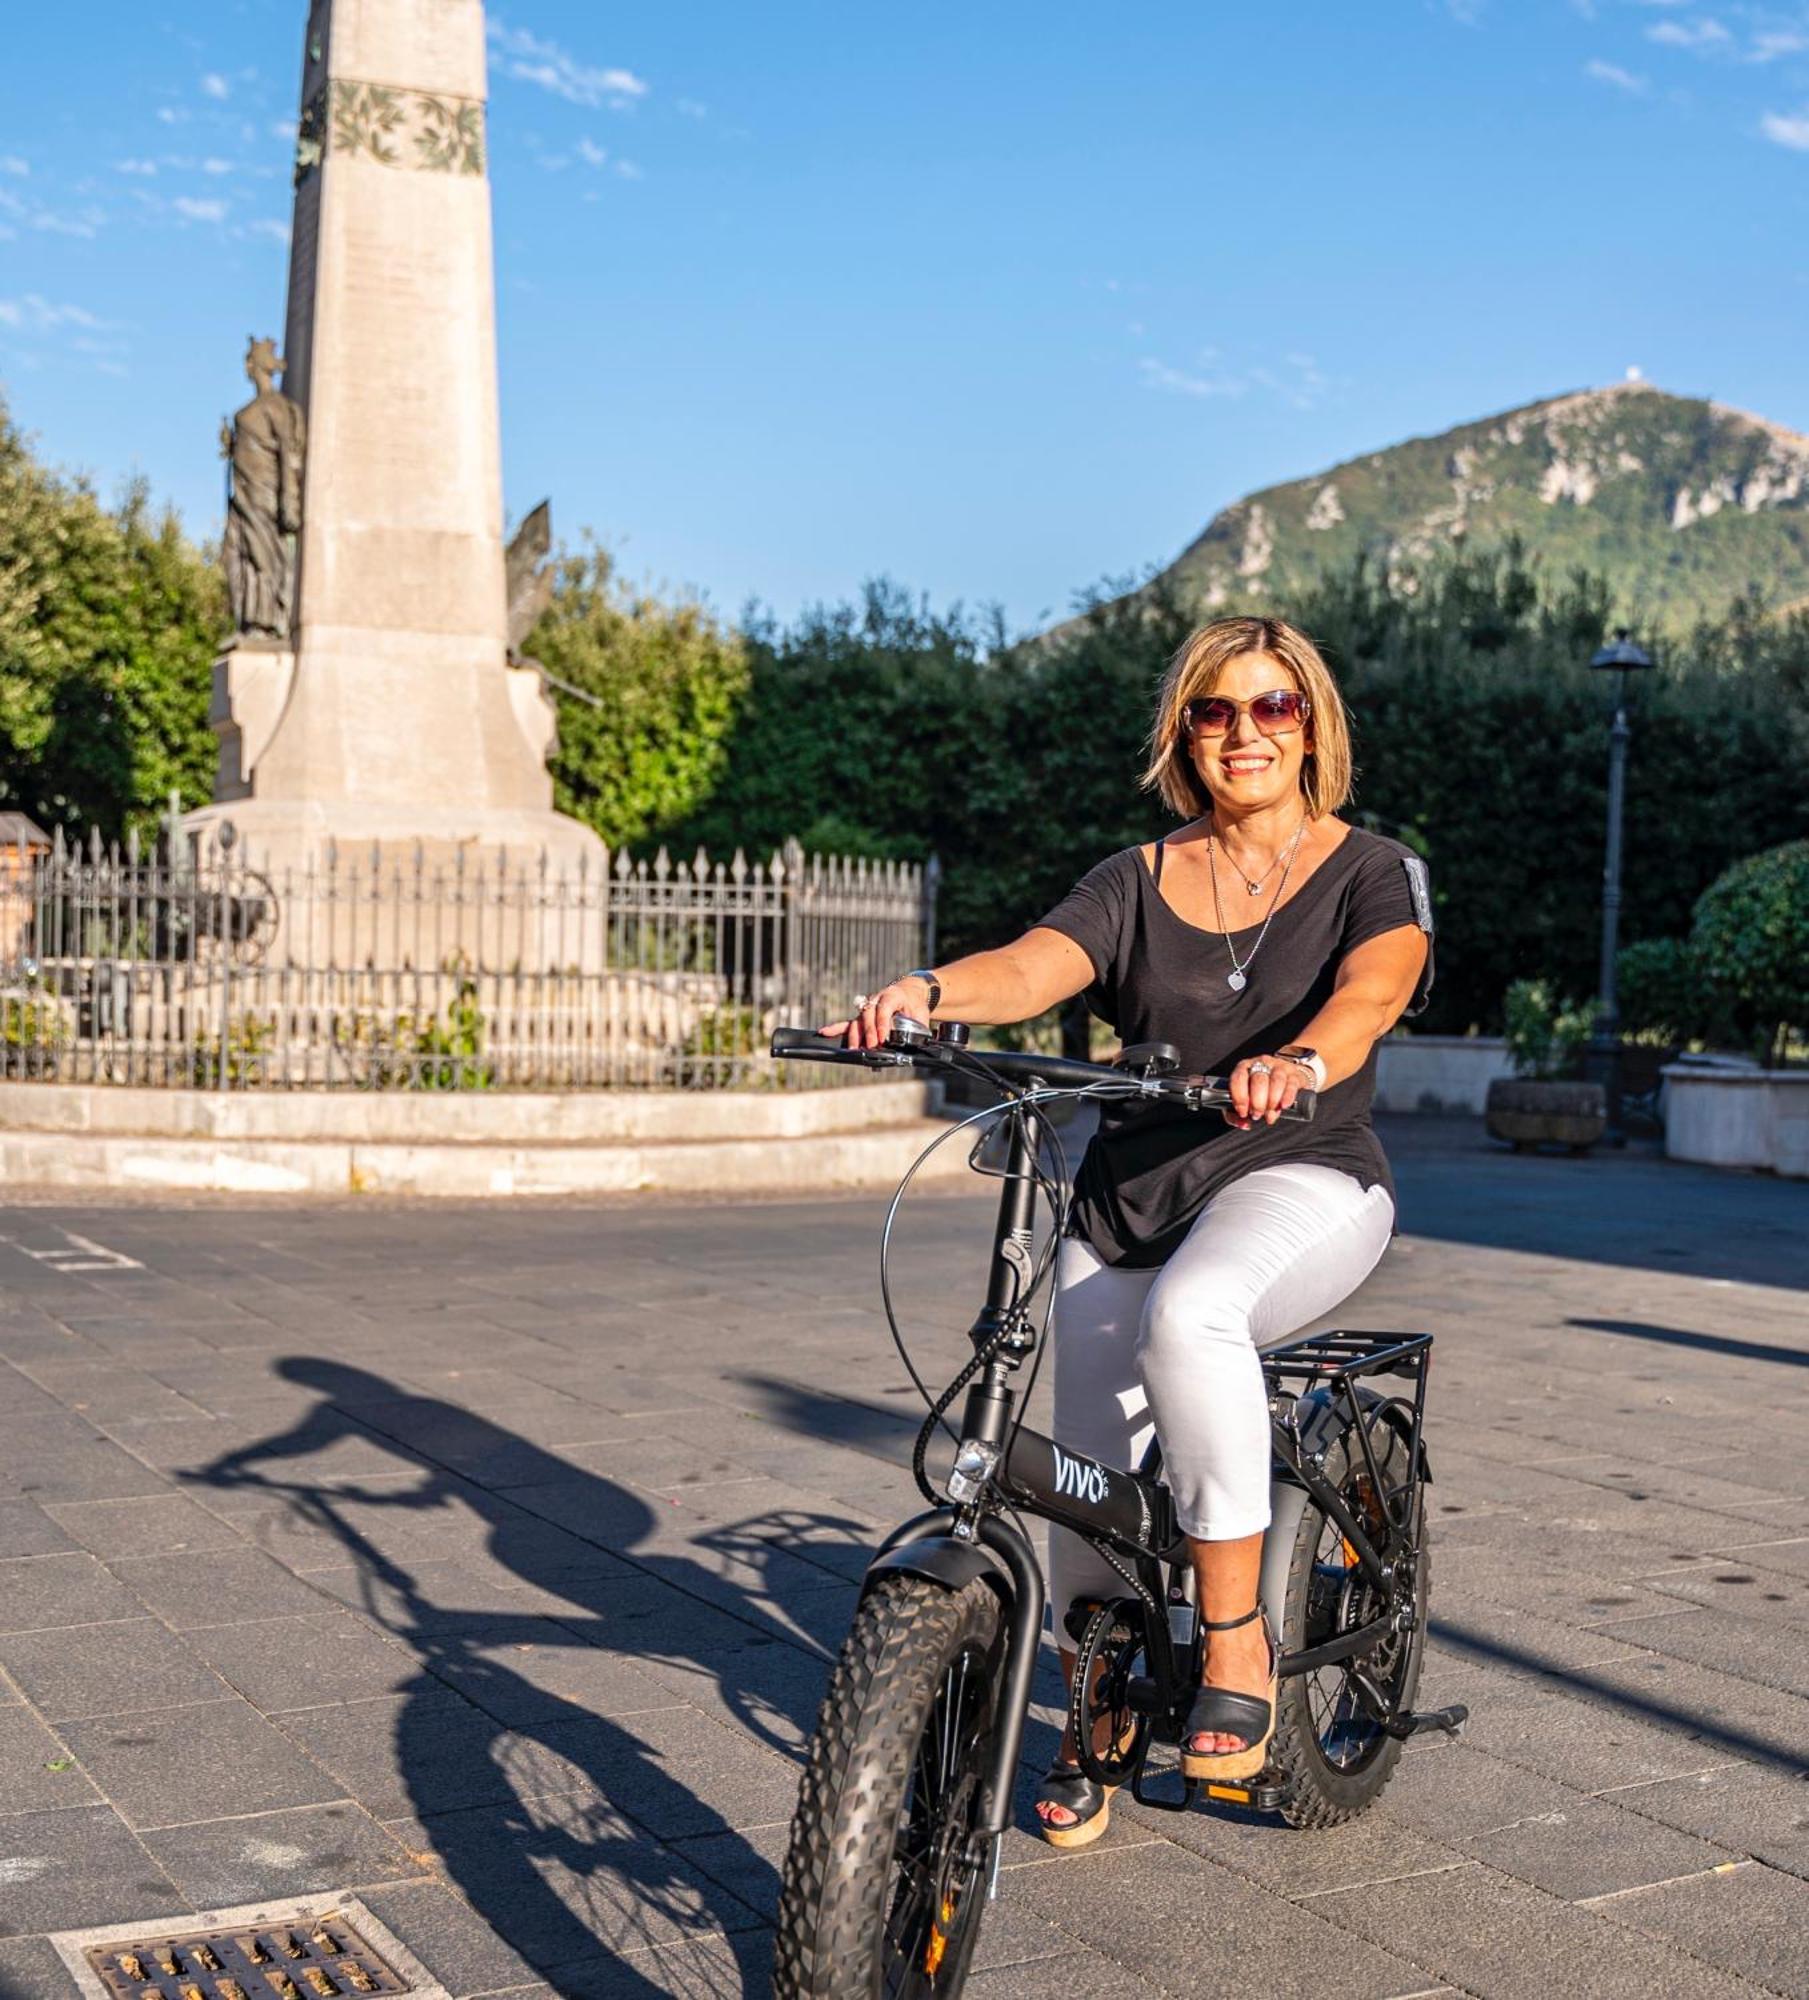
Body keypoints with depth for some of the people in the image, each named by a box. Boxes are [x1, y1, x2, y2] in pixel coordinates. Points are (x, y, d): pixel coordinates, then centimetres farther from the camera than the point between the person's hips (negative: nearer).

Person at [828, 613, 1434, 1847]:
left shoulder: (1376, 871, 3)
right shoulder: (1139, 882, 10)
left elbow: (1371, 989, -18)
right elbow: (1036, 965, -9)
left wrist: (1300, 1063, -42)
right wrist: (926, 993, -32)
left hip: (1301, 1183, -3)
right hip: (1128, 1199, 4)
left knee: (1188, 1312, -36)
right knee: (1090, 1475, 2)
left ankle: (1236, 1639, -22)